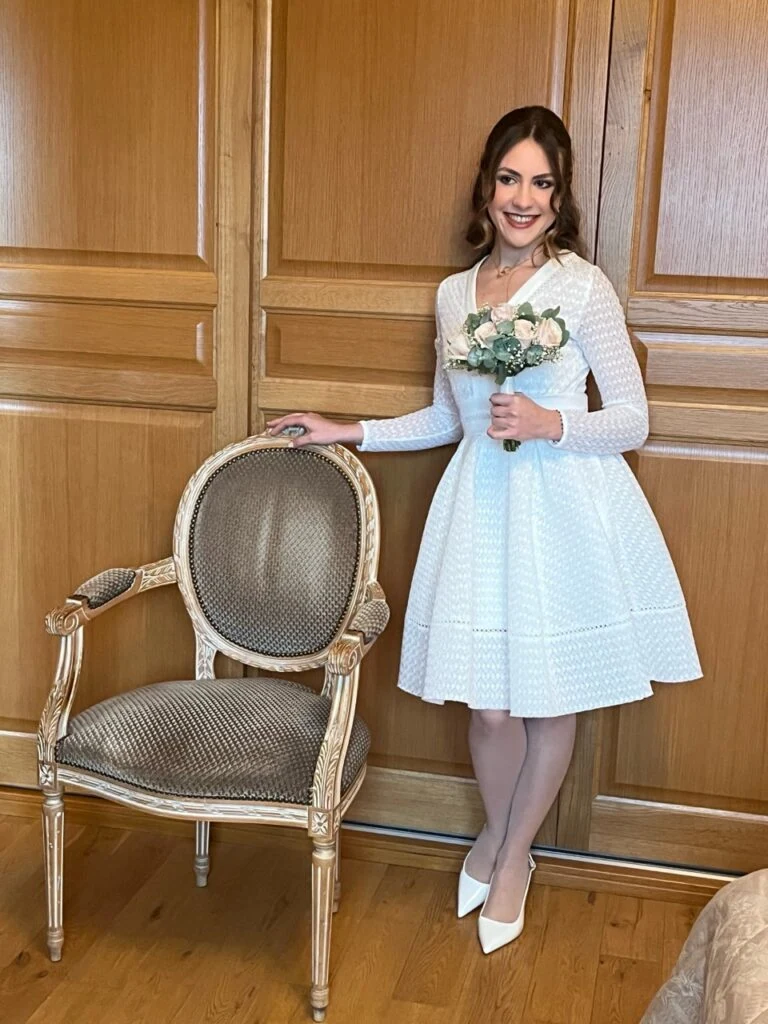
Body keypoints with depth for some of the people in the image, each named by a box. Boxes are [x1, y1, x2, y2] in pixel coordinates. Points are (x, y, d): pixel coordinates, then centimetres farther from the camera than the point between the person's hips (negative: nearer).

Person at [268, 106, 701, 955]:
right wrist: (348, 432, 15)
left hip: (564, 510, -3)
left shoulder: (581, 285, -7)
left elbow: (633, 420, -5)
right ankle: (498, 833, 35)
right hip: (481, 508, 3)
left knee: (550, 700, 9)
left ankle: (511, 856, 32)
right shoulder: (453, 294, 8)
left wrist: (549, 423, -21)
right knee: (488, 703, 5)